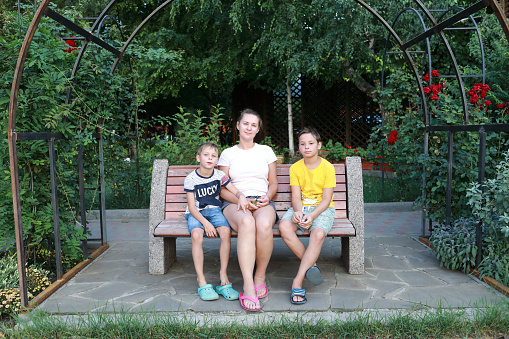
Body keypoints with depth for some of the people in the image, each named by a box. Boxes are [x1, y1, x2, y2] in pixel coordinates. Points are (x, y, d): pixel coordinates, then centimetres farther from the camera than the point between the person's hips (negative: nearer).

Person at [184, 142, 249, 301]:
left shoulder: (220, 175, 0)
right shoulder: (191, 179, -7)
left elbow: (236, 192, -2)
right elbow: (191, 207, -9)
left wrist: (241, 197, -28)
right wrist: (205, 223, -22)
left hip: (214, 210, 2)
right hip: (196, 213, -2)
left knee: (226, 231, -30)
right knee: (196, 234, -34)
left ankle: (223, 277, -19)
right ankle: (201, 281, -25)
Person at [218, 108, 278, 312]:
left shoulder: (266, 151, 17)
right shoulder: (228, 154, 13)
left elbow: (273, 183, 18)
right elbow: (222, 190, 7)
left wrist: (267, 197, -5)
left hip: (262, 202, 1)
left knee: (264, 224, -37)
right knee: (247, 223, -39)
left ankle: (260, 278, -15)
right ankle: (248, 288, -40)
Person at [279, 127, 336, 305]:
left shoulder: (327, 167, -2)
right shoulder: (295, 168, 6)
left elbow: (326, 199, -7)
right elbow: (296, 196, 1)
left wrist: (312, 216, -23)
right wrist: (297, 212, -22)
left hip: (322, 209, -2)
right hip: (300, 208, 3)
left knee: (318, 233, -35)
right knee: (284, 227, -30)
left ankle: (297, 281, -29)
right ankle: (311, 265, -17)